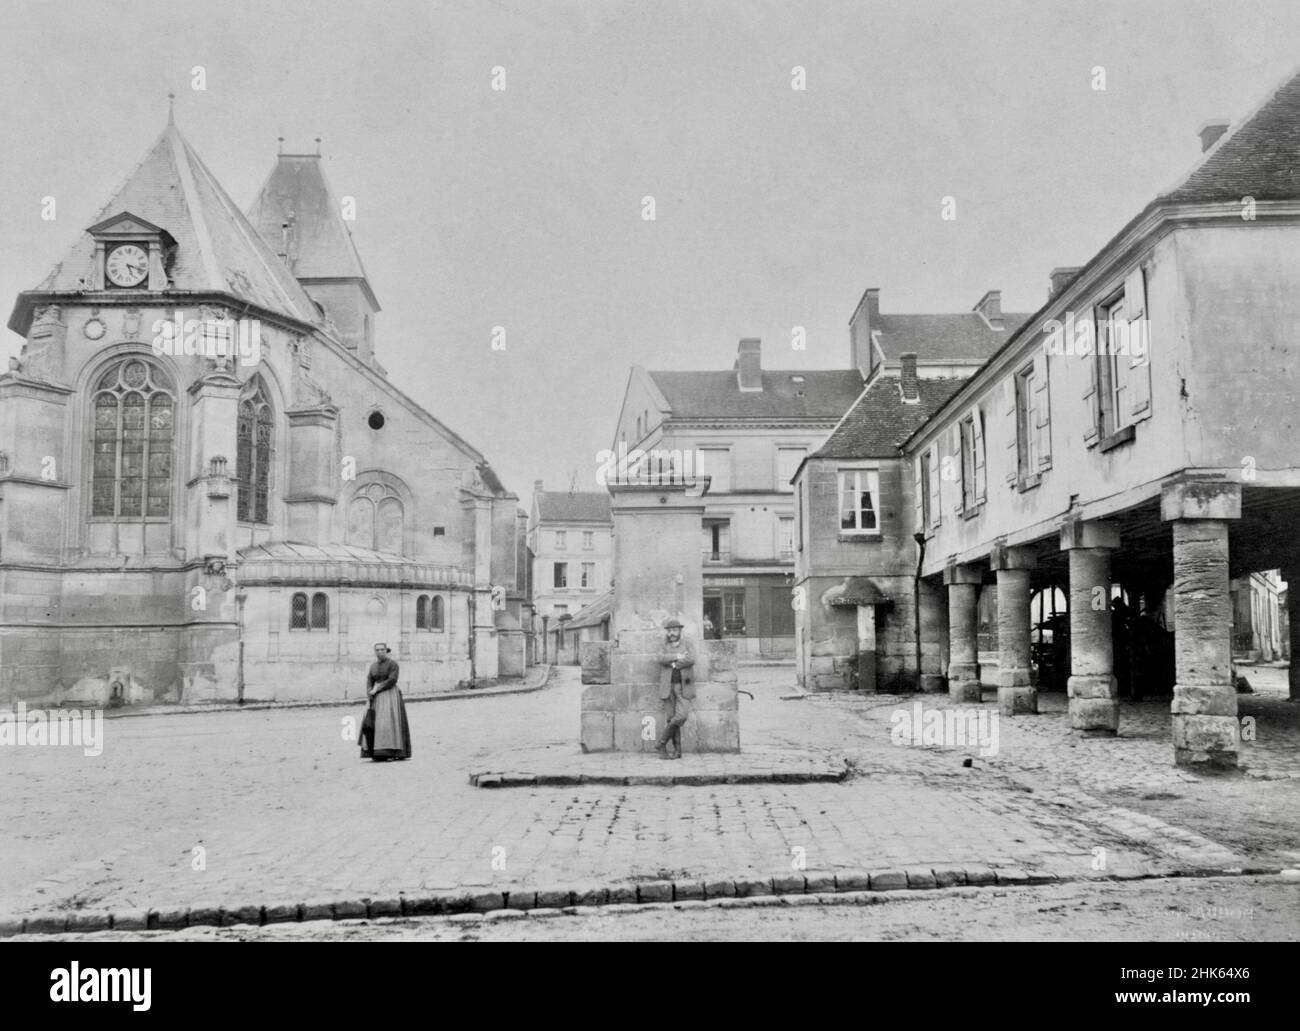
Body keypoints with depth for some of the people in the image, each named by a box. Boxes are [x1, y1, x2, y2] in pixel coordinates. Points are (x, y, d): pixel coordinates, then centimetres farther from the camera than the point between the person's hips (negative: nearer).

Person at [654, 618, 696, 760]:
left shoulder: (688, 645, 10)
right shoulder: (664, 648, 15)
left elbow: (691, 660, -10)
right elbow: (661, 659, -8)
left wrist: (673, 663, -6)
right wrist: (678, 656, -14)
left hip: (684, 686, -2)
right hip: (668, 687, 2)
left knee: (681, 716, -16)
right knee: (670, 719, -3)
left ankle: (661, 743, -3)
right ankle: (677, 750, 3)